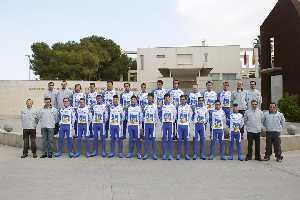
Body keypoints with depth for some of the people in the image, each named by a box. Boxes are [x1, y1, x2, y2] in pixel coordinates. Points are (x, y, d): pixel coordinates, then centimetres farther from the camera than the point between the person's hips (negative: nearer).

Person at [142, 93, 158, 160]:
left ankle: (154, 154, 6)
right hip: (146, 124, 2)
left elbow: (156, 115, 4)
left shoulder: (155, 106, 3)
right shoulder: (145, 106, 8)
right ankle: (146, 154, 7)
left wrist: (155, 122, -5)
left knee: (153, 139, 0)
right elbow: (143, 115, 13)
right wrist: (143, 120, 1)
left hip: (152, 124, -2)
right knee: (146, 139, 2)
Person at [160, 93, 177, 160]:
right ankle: (164, 154, 7)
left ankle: (170, 154, 5)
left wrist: (173, 121, 1)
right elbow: (159, 114, 12)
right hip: (164, 124, 0)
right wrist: (161, 120, 3)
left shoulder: (172, 106, 5)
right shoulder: (162, 106, 5)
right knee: (163, 139, 1)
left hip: (170, 124, 0)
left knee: (170, 139, 0)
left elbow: (175, 114, 9)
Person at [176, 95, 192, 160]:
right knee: (179, 140, 0)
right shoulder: (178, 107, 6)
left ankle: (186, 155, 10)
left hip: (186, 125, 0)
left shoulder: (188, 107, 6)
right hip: (179, 125, 0)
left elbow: (190, 115, 10)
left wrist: (188, 121, 2)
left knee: (186, 140, 3)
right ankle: (178, 154, 7)